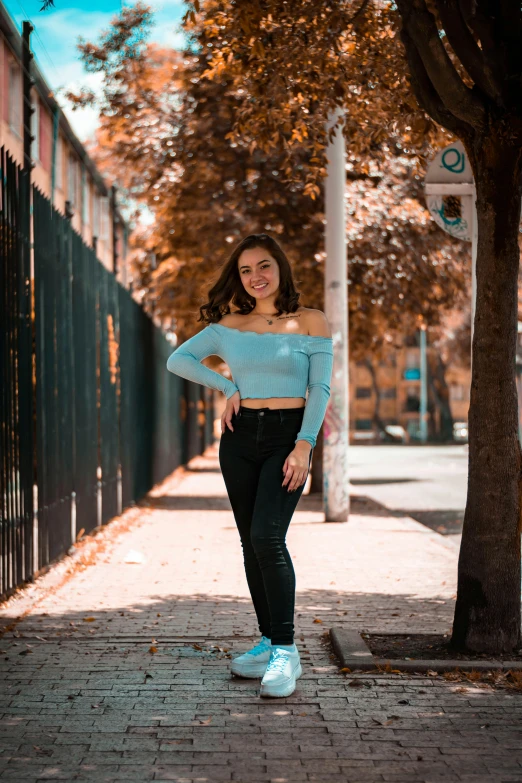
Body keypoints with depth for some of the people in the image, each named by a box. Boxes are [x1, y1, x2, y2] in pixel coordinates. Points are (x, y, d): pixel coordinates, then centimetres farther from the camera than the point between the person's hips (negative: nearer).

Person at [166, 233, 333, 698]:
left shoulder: (311, 323, 0)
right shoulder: (230, 325, 9)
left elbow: (320, 389, -4)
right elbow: (178, 359, 12)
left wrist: (304, 445, -15)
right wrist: (227, 386, 1)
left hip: (288, 436, -4)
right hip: (240, 437, 5)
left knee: (267, 536, -20)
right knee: (252, 544, 6)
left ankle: (285, 651, -16)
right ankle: (270, 642, 16)